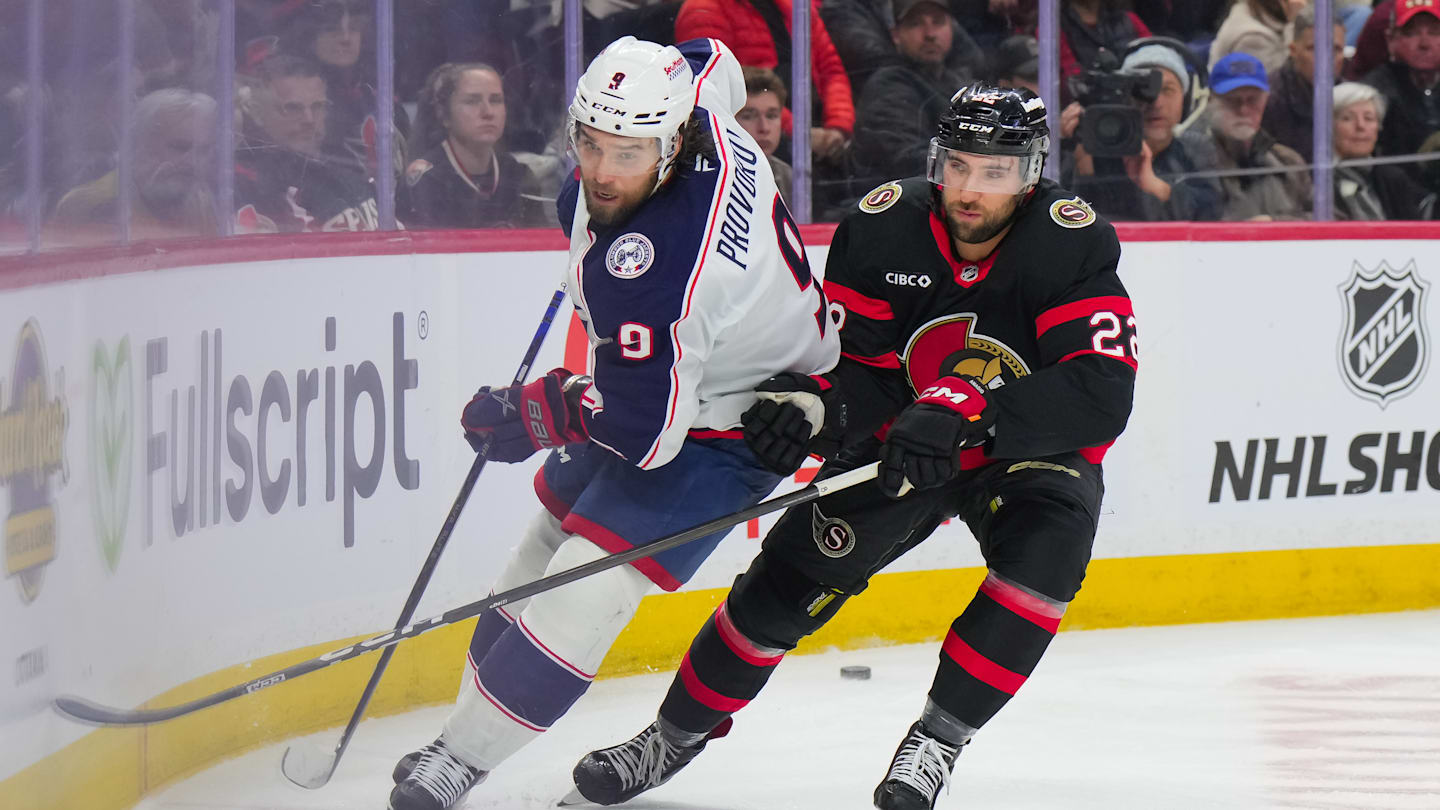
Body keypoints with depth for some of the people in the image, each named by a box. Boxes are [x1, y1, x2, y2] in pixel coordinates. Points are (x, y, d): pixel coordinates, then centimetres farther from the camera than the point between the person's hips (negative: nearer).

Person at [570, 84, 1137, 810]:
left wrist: (965, 410, -44)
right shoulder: (881, 227, -16)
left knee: (1048, 543, -32)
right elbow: (859, 370, -10)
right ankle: (676, 732, 16)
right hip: (902, 447, 2)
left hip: (1031, 451, -2)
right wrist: (813, 404, -34)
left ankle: (937, 738, -16)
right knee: (789, 578, -6)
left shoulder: (1074, 245, -24)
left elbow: (1102, 394, -34)